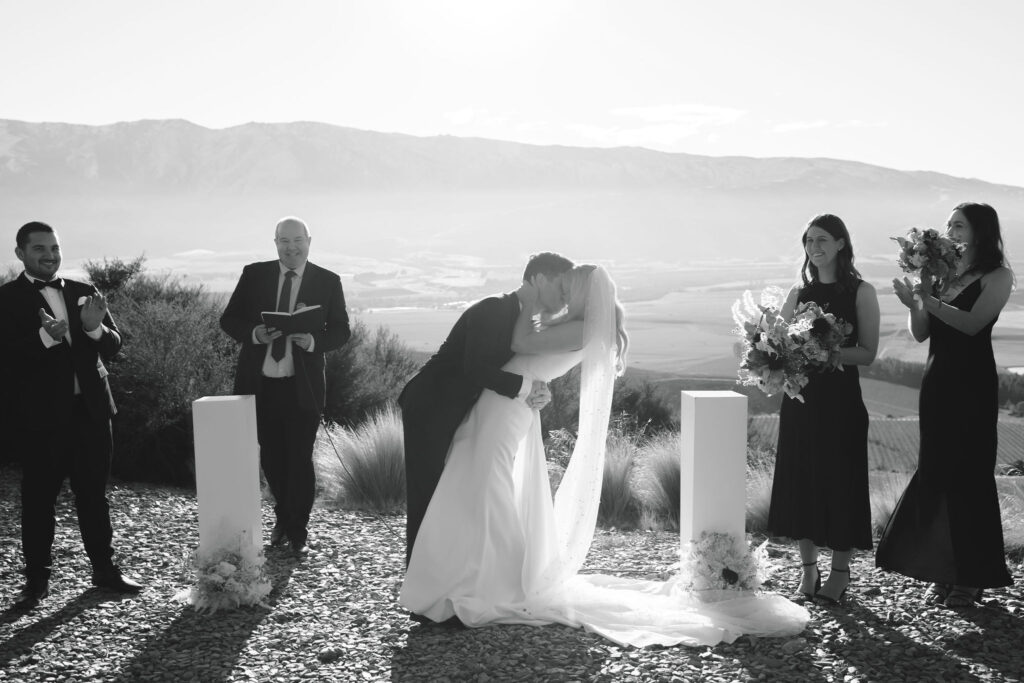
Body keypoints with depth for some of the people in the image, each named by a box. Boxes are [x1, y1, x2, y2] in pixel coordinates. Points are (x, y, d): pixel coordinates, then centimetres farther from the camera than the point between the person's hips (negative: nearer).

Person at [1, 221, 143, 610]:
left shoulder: (84, 293, 10)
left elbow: (114, 345, 5)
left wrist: (95, 328, -16)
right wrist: (45, 337, -30)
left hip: (91, 408, 4)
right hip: (43, 414, -4)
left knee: (94, 493, 11)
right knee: (38, 497, 3)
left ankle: (104, 568, 21)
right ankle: (37, 579, 13)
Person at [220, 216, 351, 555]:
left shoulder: (328, 281, 1)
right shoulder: (254, 274, 4)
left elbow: (341, 330, 2)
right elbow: (229, 319, 5)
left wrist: (313, 341, -18)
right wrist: (254, 333, -16)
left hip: (302, 386, -2)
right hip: (259, 383, 2)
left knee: (300, 459, 1)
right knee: (271, 457, 13)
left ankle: (298, 531, 17)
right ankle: (283, 517, 36)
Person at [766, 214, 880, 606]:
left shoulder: (860, 292, -1)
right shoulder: (799, 293, 11)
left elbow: (867, 353, -7)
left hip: (839, 397, -4)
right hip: (800, 397, 4)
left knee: (840, 478, 0)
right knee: (799, 478, 5)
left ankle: (840, 573, 12)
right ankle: (808, 569, 17)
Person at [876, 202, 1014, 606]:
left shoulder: (997, 276, -3)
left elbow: (973, 323, -17)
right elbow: (920, 333, 8)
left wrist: (930, 301, -23)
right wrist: (912, 304, -10)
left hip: (973, 384, -6)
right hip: (937, 380, 6)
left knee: (968, 474, -2)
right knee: (935, 472, 5)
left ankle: (973, 577, 8)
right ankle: (943, 573, 14)